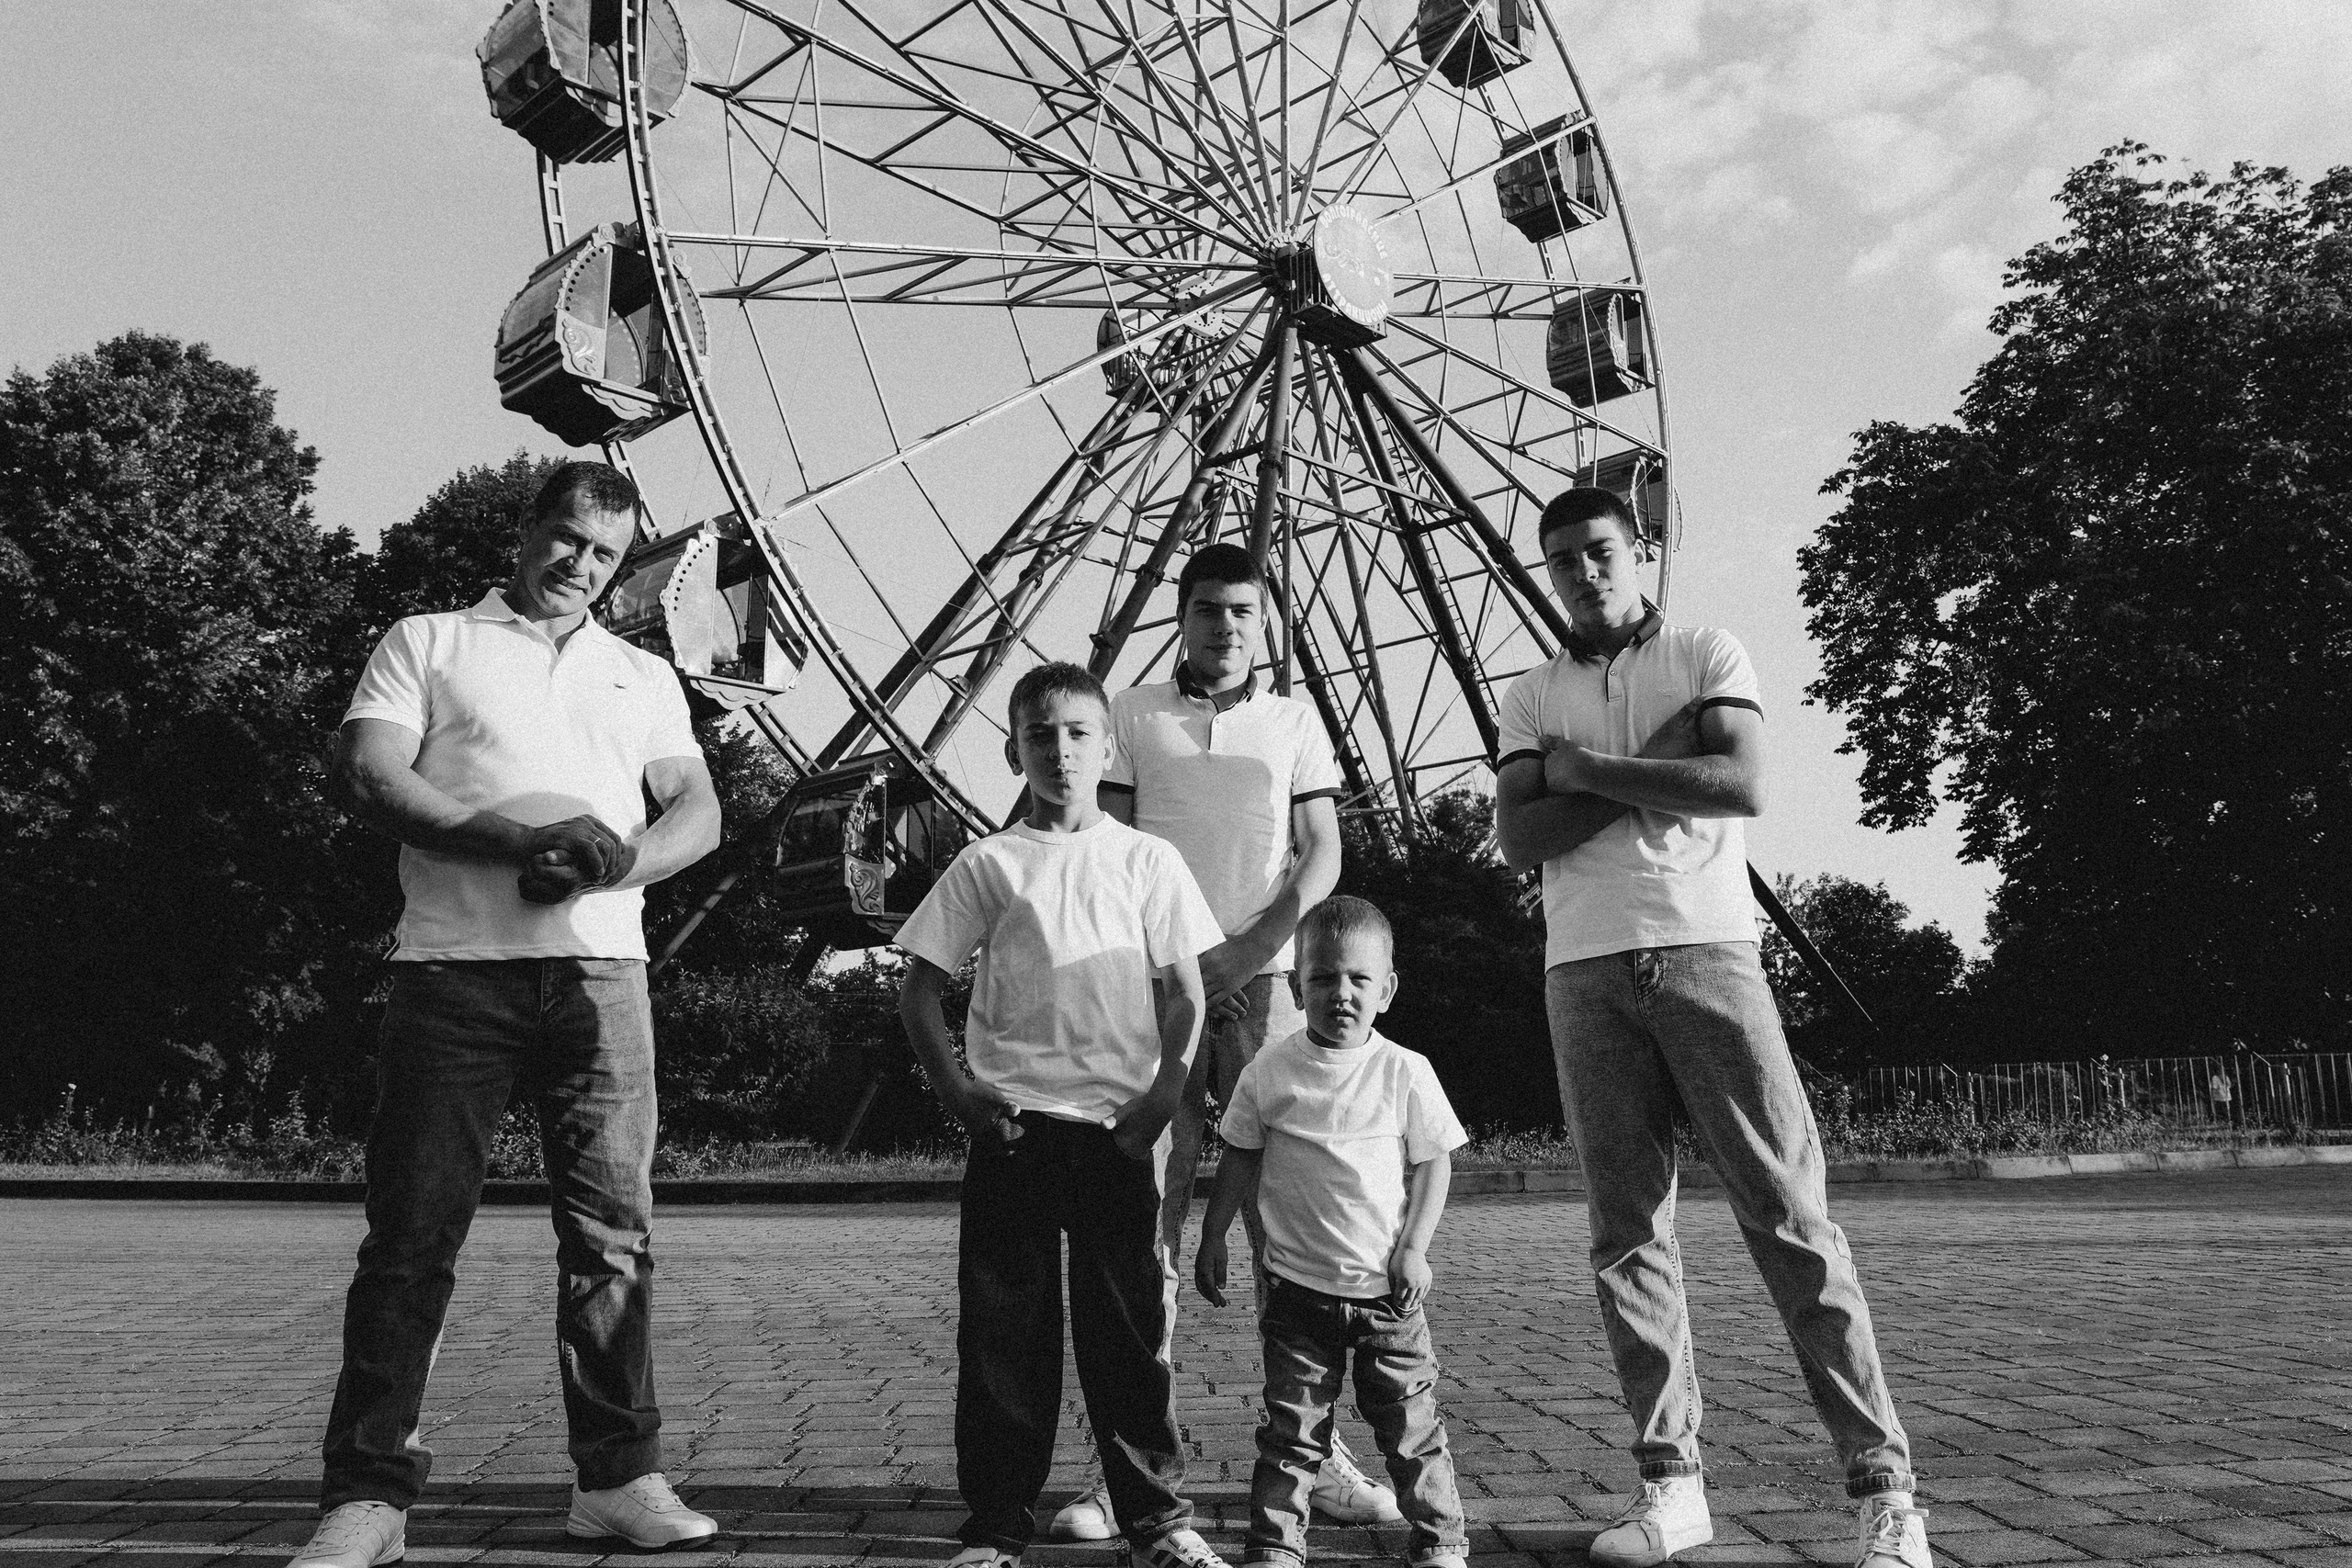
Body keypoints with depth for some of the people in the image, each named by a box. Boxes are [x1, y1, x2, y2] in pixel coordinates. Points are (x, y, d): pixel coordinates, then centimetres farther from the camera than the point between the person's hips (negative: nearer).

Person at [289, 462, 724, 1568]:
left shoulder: (643, 676, 21)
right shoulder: (427, 644, 12)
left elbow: (698, 812, 11)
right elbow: (365, 775, -2)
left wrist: (618, 860, -12)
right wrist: (521, 841, -15)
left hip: (598, 969, 3)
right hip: (453, 968, -2)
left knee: (612, 1227, 1)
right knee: (412, 1233, -2)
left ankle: (618, 1474, 9)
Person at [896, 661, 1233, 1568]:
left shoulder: (1146, 860, 7)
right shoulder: (988, 864, 6)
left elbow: (1185, 992, 5)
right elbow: (918, 986, 7)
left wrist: (1163, 1095, -7)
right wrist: (953, 1089, -4)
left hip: (1118, 1124, 0)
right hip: (1013, 1123, 0)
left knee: (1129, 1321, 6)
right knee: (1003, 1323, 4)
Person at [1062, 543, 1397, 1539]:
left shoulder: (1293, 721, 13)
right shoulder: (1133, 716, 10)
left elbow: (1321, 853, 6)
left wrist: (1255, 945, -10)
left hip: (1267, 980, 1)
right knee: (1148, 1215, -3)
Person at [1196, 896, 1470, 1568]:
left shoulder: (1405, 1072, -6)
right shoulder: (1269, 1071, -4)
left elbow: (1433, 1163, 0)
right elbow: (1240, 1160, 7)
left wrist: (1414, 1249, -8)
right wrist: (1212, 1238, 6)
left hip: (1387, 1289, 0)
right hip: (1299, 1286, 1)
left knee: (1411, 1424, 9)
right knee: (1291, 1429, 5)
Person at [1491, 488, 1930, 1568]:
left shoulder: (1706, 656, 8)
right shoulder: (1532, 696, 14)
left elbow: (1743, 787, -9)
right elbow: (1519, 841, 0)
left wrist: (1583, 768, -5)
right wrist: (1657, 767, -7)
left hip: (1706, 951, -3)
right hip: (1586, 974, 3)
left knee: (1790, 1216, -5)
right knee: (1627, 1232, 3)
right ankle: (1670, 1478, 10)